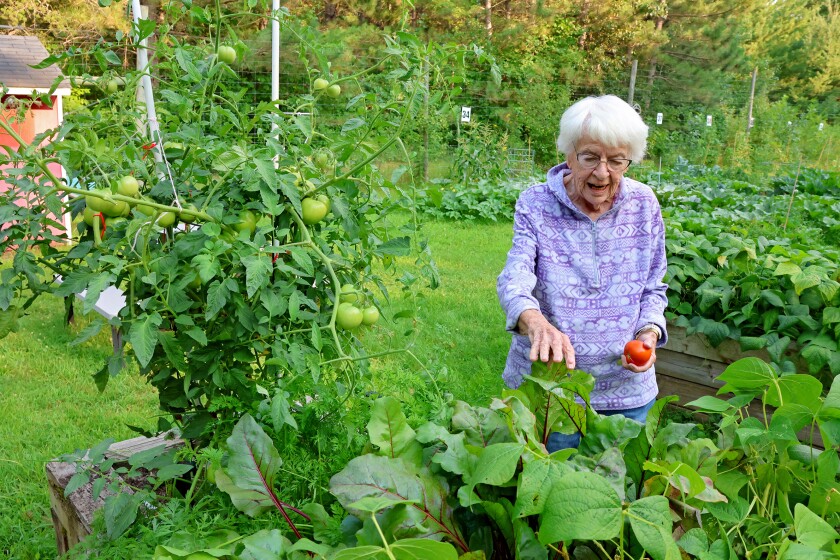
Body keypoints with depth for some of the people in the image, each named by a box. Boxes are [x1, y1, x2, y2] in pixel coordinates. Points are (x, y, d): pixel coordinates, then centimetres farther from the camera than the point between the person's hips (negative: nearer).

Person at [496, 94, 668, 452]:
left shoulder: (644, 205, -2)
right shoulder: (535, 205, -10)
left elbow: (653, 289, 7)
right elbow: (515, 277, -25)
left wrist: (649, 333, -13)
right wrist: (535, 322, -46)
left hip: (626, 388, 2)